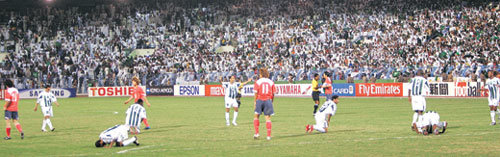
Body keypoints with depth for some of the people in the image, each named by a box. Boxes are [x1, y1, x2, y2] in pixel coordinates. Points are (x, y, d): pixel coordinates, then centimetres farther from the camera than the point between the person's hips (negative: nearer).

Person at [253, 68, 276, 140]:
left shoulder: (257, 82, -2)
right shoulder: (271, 82, 4)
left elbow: (256, 93, -5)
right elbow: (273, 94, 4)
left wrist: (255, 102, 2)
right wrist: (272, 101, 14)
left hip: (260, 100, -2)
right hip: (268, 100, 2)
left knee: (256, 116, 12)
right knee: (268, 118, 4)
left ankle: (256, 133, 1)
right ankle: (269, 135, 2)